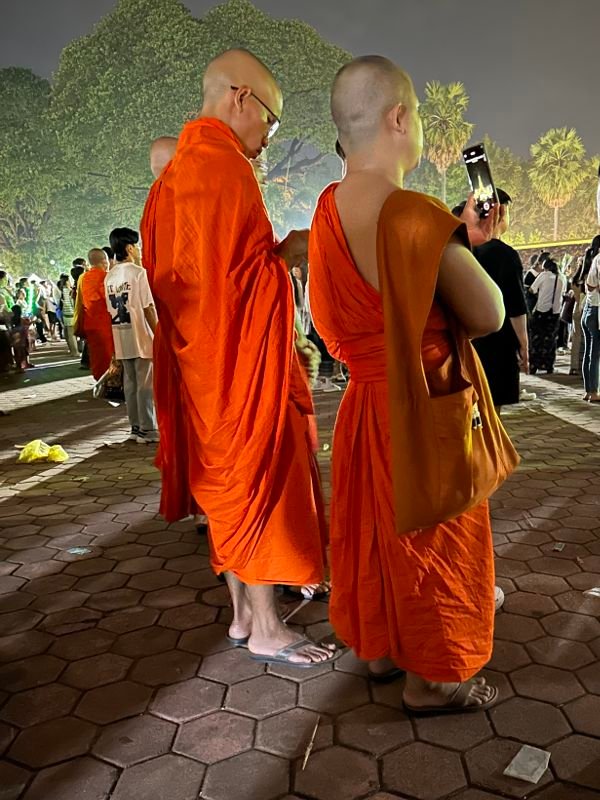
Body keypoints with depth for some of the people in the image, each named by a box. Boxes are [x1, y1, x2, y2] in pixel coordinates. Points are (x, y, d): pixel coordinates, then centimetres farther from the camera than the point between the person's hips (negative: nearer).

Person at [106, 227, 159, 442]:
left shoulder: (109, 277, 10)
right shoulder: (138, 272, -10)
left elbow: (111, 310, 11)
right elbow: (148, 308, -13)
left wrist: (118, 335, 17)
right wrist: (158, 335, -8)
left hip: (121, 339, 6)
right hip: (141, 336, -6)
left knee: (130, 383, 11)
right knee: (145, 384, -2)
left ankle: (136, 427, 17)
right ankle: (147, 430, 1)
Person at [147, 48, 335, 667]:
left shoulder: (174, 172, 16)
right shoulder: (222, 164, -15)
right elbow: (234, 275, -22)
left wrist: (272, 252, 15)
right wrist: (288, 252, -6)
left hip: (203, 361, 10)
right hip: (244, 359, -10)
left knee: (229, 484, 15)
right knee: (261, 482, 0)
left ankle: (242, 614, 28)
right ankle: (265, 629, 13)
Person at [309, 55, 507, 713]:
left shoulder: (330, 208, 1)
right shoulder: (418, 215, -24)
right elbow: (488, 317, -19)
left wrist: (458, 238, 6)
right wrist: (467, 247, -3)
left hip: (365, 400, 8)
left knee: (375, 528, 21)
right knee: (432, 536, 9)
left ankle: (380, 649, 39)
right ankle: (430, 679, 27)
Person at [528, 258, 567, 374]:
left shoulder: (544, 275, -5)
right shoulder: (562, 278, 6)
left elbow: (531, 290, -2)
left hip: (541, 309, -3)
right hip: (555, 311, 3)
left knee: (536, 338, 5)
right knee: (551, 339, 11)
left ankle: (533, 366, 4)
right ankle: (549, 367, 12)